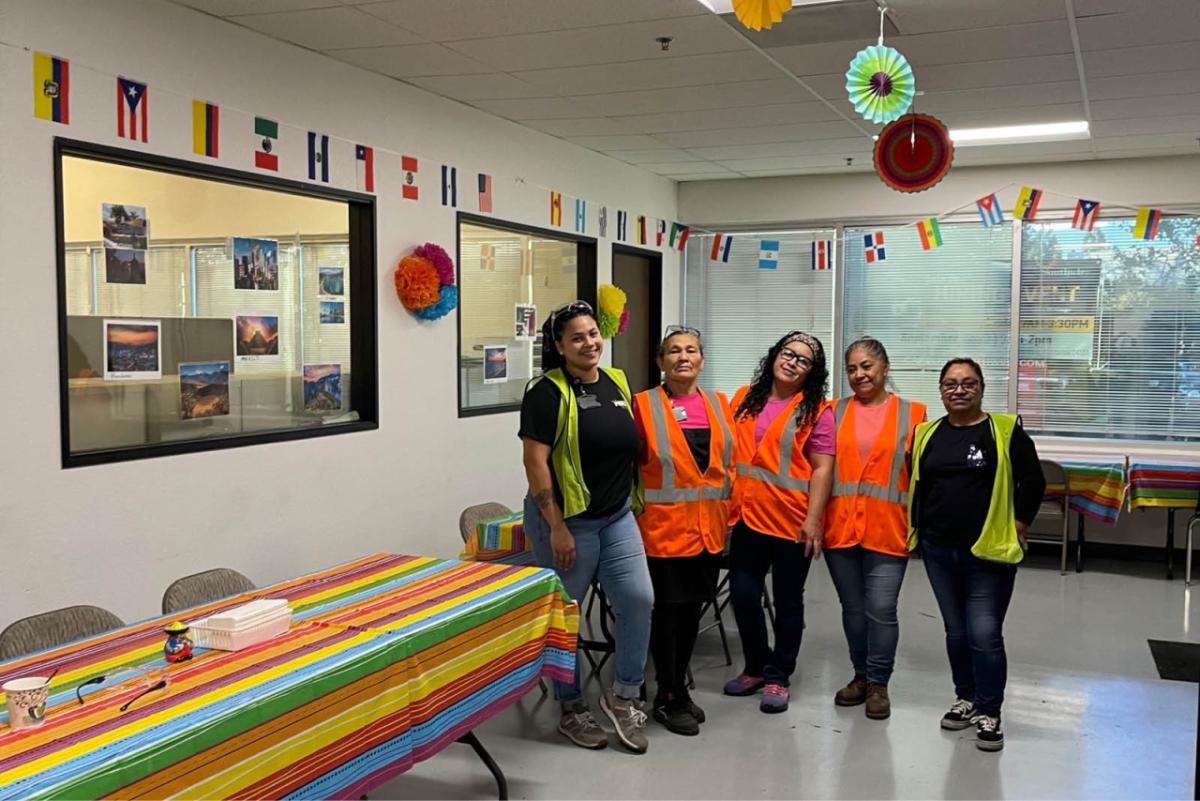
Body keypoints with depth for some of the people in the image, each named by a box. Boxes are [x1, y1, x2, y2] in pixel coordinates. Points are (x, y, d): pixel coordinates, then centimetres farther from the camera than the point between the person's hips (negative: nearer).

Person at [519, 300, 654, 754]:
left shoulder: (617, 383, 8)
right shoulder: (548, 392, -13)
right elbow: (535, 461, -17)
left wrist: (631, 503, 17)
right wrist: (556, 527, -19)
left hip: (617, 516, 6)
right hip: (568, 519, -6)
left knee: (638, 598, -4)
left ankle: (623, 696, 15)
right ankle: (571, 711, 23)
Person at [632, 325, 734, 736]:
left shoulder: (719, 405, 8)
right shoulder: (644, 405, -6)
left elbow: (730, 463, 13)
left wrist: (728, 515, 10)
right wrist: (636, 514, -10)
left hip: (709, 527, 5)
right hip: (664, 526, -5)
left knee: (692, 608, 14)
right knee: (667, 609, 3)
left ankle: (679, 685, 29)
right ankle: (668, 698, 17)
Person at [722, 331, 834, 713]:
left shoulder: (817, 411, -5)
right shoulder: (745, 398, 8)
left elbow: (823, 469, -9)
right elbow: (728, 451, 14)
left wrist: (813, 520, -16)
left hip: (793, 523, -4)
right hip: (748, 517, 4)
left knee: (787, 602, 8)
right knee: (743, 595, 6)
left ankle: (778, 678, 21)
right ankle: (756, 667, 27)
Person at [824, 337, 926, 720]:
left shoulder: (912, 413, 3)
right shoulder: (834, 411, 7)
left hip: (888, 528, -2)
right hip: (840, 526, 2)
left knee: (881, 609, -1)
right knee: (853, 607, 12)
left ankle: (878, 683, 16)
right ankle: (861, 675, 27)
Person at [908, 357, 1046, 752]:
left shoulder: (1005, 431, -6)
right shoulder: (927, 434, 7)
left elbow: (1033, 481, -4)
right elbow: (913, 483, 15)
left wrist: (1018, 525, -6)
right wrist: (917, 526, 9)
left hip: (988, 553, -4)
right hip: (938, 551, 4)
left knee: (984, 634, -6)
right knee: (956, 631, 14)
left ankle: (989, 714, 8)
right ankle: (966, 699, 30)